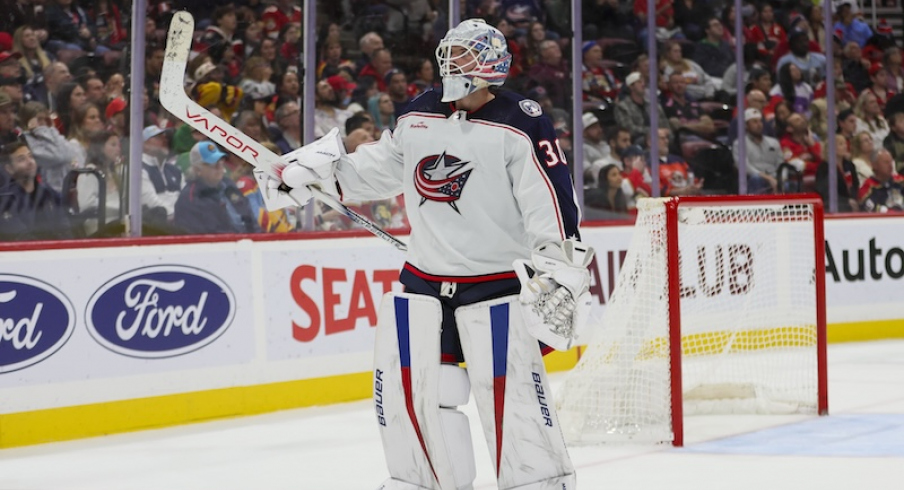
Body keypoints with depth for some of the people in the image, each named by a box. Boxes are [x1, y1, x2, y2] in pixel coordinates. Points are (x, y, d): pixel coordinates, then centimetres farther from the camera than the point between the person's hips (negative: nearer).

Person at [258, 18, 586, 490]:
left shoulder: (522, 124, -11)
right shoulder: (419, 116, 8)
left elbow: (554, 202, -14)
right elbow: (373, 168, 22)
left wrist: (561, 275, -21)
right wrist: (310, 167, 13)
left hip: (497, 284, -6)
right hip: (424, 278, 6)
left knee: (509, 389, -11)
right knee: (404, 381, 4)